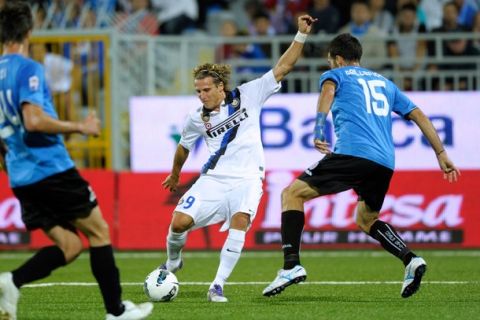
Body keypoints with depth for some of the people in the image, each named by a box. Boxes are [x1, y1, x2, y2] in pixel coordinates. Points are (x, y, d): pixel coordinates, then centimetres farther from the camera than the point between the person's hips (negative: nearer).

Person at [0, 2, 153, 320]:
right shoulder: (28, 69, -12)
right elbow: (33, 120, -24)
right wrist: (80, 127, -14)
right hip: (51, 169, -8)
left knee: (69, 246, 10)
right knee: (98, 232, 6)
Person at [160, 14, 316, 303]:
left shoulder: (248, 95, -1)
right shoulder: (197, 118, 4)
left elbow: (282, 67, -2)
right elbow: (184, 147, 24)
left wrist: (302, 35, -9)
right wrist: (175, 174, 37)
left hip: (247, 178, -2)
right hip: (214, 178, 2)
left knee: (240, 221, -28)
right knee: (179, 222, -13)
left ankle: (218, 286, -23)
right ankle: (173, 262, 21)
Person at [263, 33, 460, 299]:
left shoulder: (335, 74, 14)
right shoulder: (384, 83, 30)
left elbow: (328, 89, -11)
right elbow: (418, 115, 25)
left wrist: (318, 132, -24)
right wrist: (441, 154, 26)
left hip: (352, 153, -6)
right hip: (385, 164, 6)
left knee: (292, 193, 3)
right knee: (366, 220, 28)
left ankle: (291, 265, -15)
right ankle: (410, 260, 4)